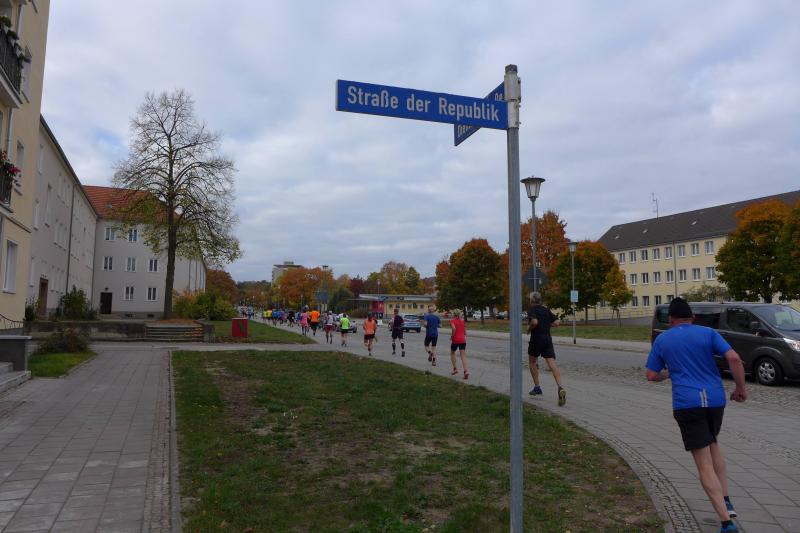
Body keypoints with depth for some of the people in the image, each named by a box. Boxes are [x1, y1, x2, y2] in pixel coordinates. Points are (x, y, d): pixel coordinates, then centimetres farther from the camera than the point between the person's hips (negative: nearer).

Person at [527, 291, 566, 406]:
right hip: (548, 339, 4)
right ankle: (560, 387, -27)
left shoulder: (532, 309, -5)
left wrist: (529, 329, -5)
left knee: (532, 362, 18)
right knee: (552, 364, -7)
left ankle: (537, 387, 21)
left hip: (536, 339, -4)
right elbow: (557, 322, 9)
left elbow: (534, 322, -23)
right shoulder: (546, 310, 13)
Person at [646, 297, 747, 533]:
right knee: (713, 445, 28)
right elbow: (734, 358, -7)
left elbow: (651, 375, 8)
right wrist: (741, 388, 5)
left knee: (704, 464, 0)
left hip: (687, 404, -3)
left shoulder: (661, 340, 7)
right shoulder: (707, 333, 6)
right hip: (715, 399, 3)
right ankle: (726, 502, 22)